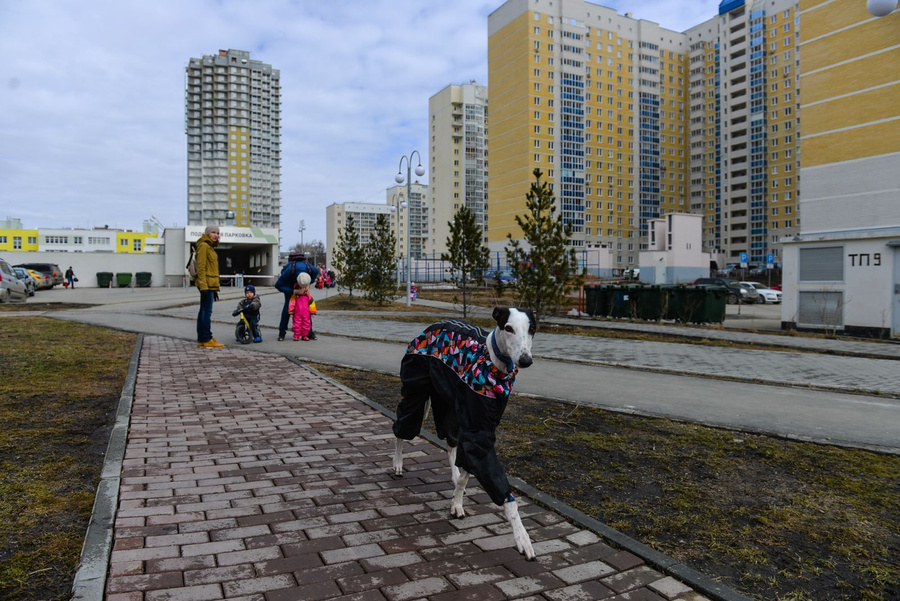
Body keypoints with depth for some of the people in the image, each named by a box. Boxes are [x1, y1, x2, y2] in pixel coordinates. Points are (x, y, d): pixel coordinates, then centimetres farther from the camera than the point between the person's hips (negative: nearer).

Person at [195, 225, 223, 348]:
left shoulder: (210, 247, 22)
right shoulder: (203, 246, -8)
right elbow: (201, 267, -16)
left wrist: (215, 289, 23)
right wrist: (203, 286, -23)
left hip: (210, 285, 10)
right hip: (206, 284, -10)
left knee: (203, 311, 10)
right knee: (207, 311, -10)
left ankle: (201, 339, 13)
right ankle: (207, 339, -10)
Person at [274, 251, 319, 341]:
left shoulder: (312, 269, -36)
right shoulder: (288, 271, -43)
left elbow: (314, 275, -7)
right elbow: (278, 285, -30)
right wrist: (292, 291, -34)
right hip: (289, 284, -2)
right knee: (288, 305, -13)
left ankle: (309, 331, 1)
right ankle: (282, 332, -5)